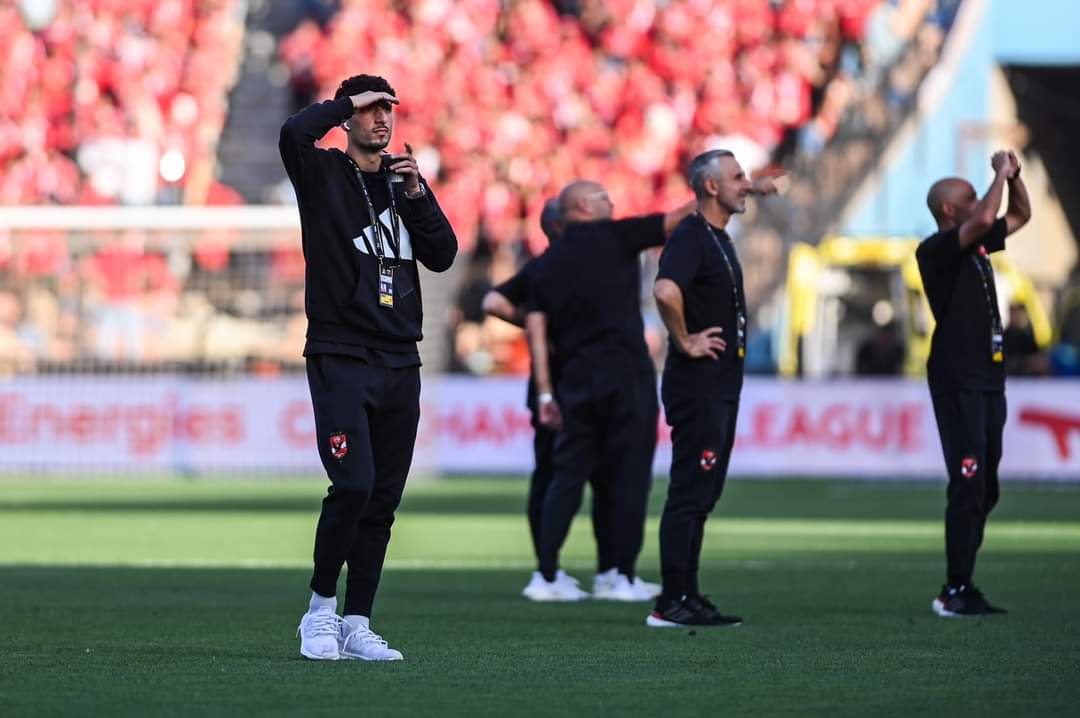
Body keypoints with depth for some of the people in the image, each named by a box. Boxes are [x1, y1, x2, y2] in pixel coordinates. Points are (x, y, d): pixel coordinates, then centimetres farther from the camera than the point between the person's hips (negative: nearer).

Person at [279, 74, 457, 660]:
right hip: (340, 357, -5)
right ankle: (321, 606, 0)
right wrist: (346, 103, -8)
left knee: (382, 501, 4)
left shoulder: (403, 181, 17)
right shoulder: (322, 174, 1)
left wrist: (417, 193, -3)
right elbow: (294, 133, -21)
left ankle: (356, 626, 9)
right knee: (353, 485, -17)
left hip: (399, 364, 5)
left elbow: (442, 255, 8)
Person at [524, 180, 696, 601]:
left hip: (574, 381, 5)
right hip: (625, 376, -5)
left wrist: (545, 393, 5)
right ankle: (624, 578, -1)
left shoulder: (545, 266, 12)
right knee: (629, 476, 0)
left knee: (568, 476, 9)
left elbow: (536, 329, 5)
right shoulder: (613, 238, -2)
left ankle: (548, 574, 3)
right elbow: (677, 221, -2)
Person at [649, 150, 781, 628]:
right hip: (697, 385, -10)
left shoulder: (718, 238, 15)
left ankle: (688, 597, 16)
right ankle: (671, 603, -9)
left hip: (721, 386, 10)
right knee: (690, 493, -9)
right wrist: (685, 342, -23)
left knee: (702, 494, 12)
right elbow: (666, 289, -33)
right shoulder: (690, 237, -16)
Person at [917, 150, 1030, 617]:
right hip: (957, 382, -9)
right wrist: (1000, 175, -12)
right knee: (969, 485, -13)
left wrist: (1013, 176, 13)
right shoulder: (935, 250, -10)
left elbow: (1019, 215, 29)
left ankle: (962, 588, 12)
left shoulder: (977, 244, 16)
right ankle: (955, 592, -12)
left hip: (988, 380, 9)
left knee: (985, 489, 8)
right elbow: (984, 219, -26)